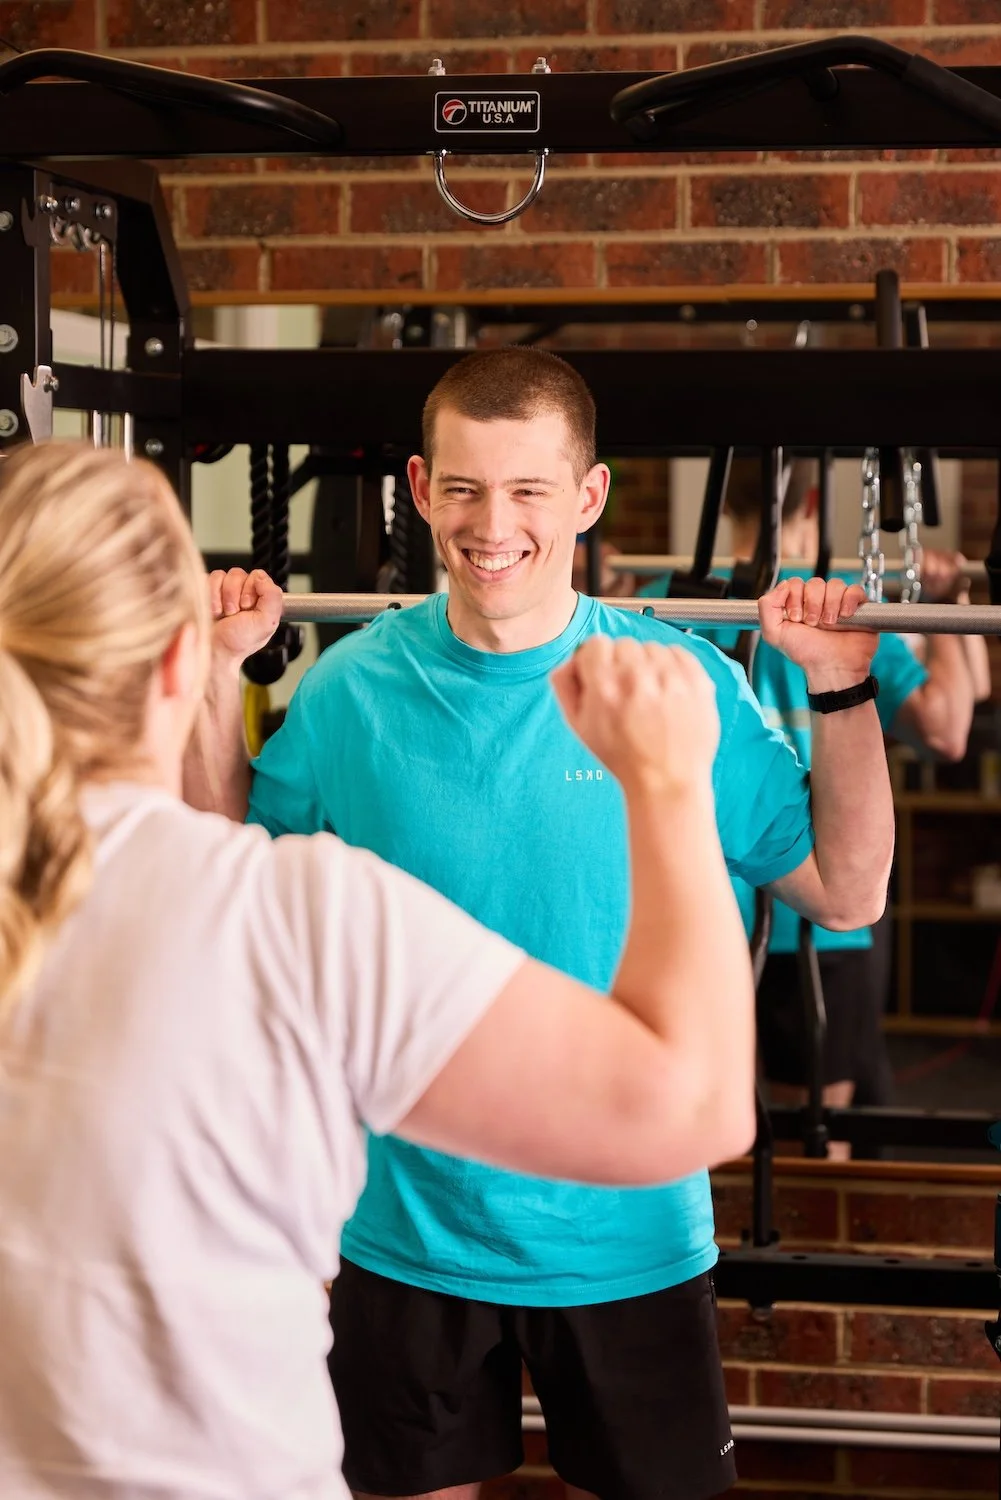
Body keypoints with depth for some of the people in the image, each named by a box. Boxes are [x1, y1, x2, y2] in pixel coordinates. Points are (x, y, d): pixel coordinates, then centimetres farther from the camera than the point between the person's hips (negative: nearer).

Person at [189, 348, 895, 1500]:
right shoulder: (350, 687, -6)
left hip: (626, 1228, -1)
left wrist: (841, 694, -12)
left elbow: (845, 894, -3)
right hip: (407, 1222, 1)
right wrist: (217, 680, -1)